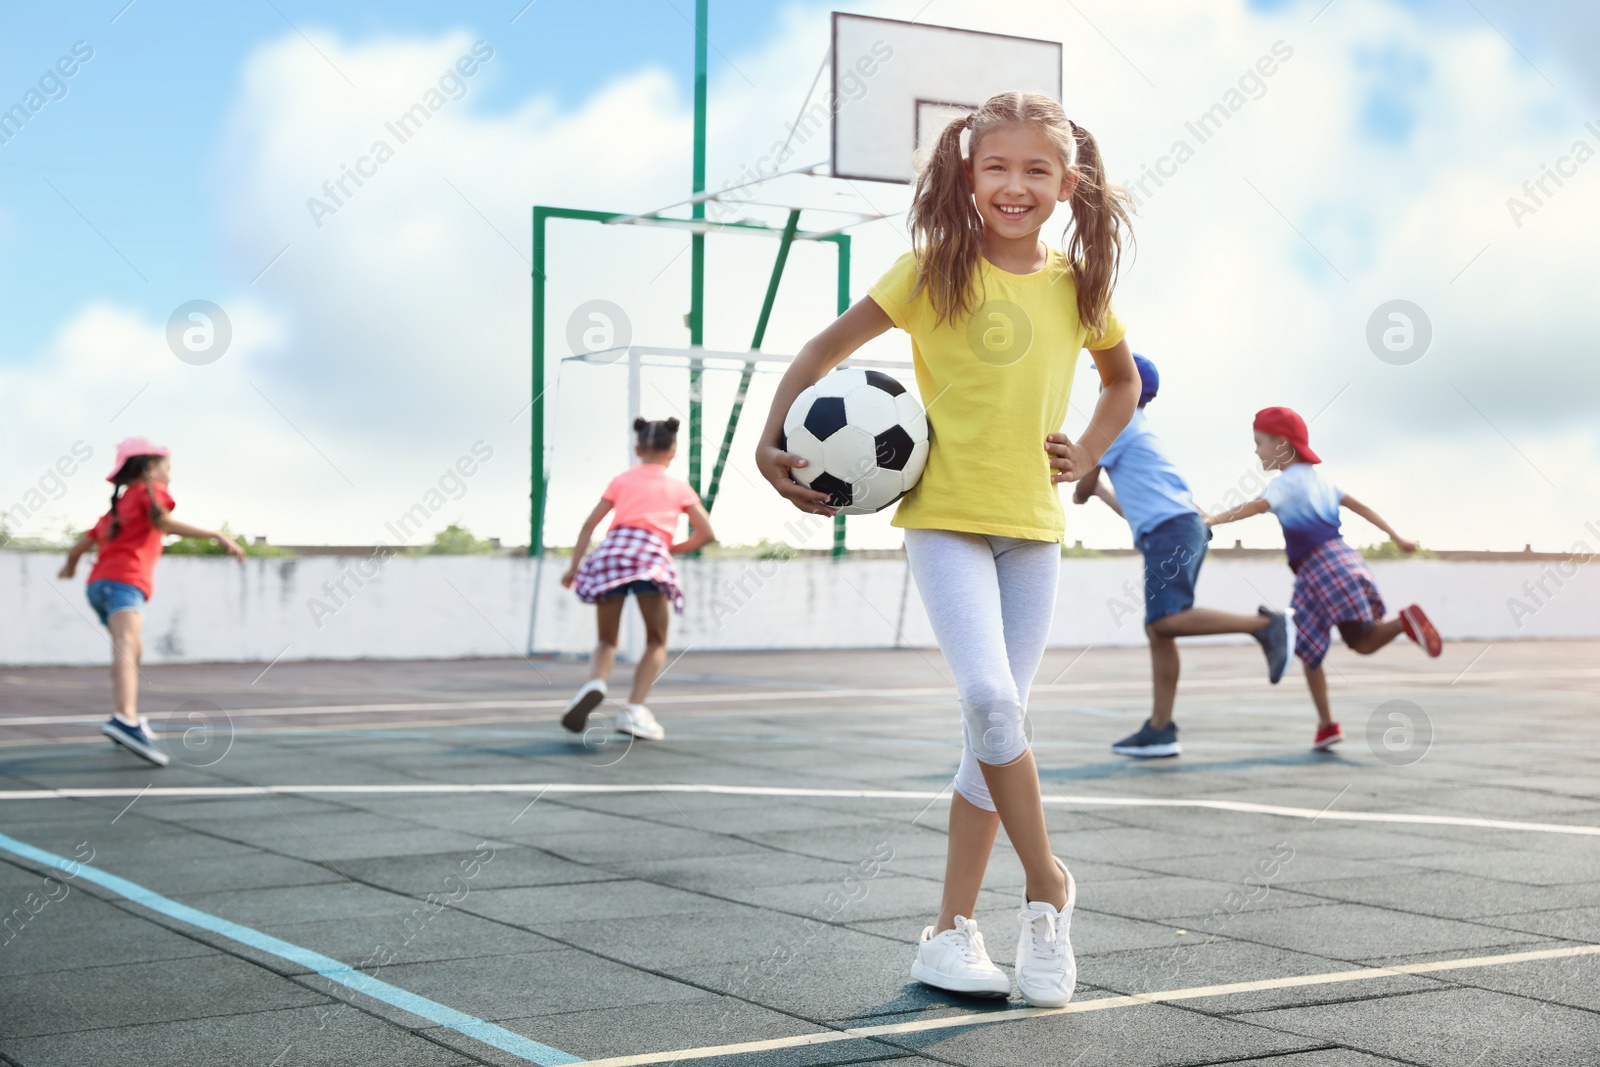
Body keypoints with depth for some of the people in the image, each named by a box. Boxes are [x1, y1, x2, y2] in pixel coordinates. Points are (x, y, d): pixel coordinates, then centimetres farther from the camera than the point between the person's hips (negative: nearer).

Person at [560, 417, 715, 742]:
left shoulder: (622, 480, 23)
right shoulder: (679, 487, 21)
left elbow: (589, 524, 14)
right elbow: (706, 534, 16)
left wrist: (574, 567, 16)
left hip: (612, 549, 2)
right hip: (651, 554, -2)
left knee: (607, 640, 15)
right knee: (657, 642, 13)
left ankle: (595, 683, -17)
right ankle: (634, 710, -5)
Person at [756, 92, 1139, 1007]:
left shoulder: (1078, 286, 6)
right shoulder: (937, 270, -6)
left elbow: (1125, 382, 23)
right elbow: (829, 348, 0)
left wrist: (1086, 457, 8)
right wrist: (772, 444, -8)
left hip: (1034, 526, 4)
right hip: (946, 517, -4)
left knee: (1000, 725, 5)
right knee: (990, 696, -23)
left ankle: (953, 932, 13)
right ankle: (1049, 884, -3)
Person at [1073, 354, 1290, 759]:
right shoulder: (1141, 431, 29)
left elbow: (1084, 487, 2)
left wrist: (1079, 494, 25)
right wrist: (1102, 492, 49)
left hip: (1170, 528, -10)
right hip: (1188, 527, 10)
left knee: (1165, 621, -22)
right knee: (1158, 630, 5)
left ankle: (1265, 625, -22)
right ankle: (1159, 730, 2)